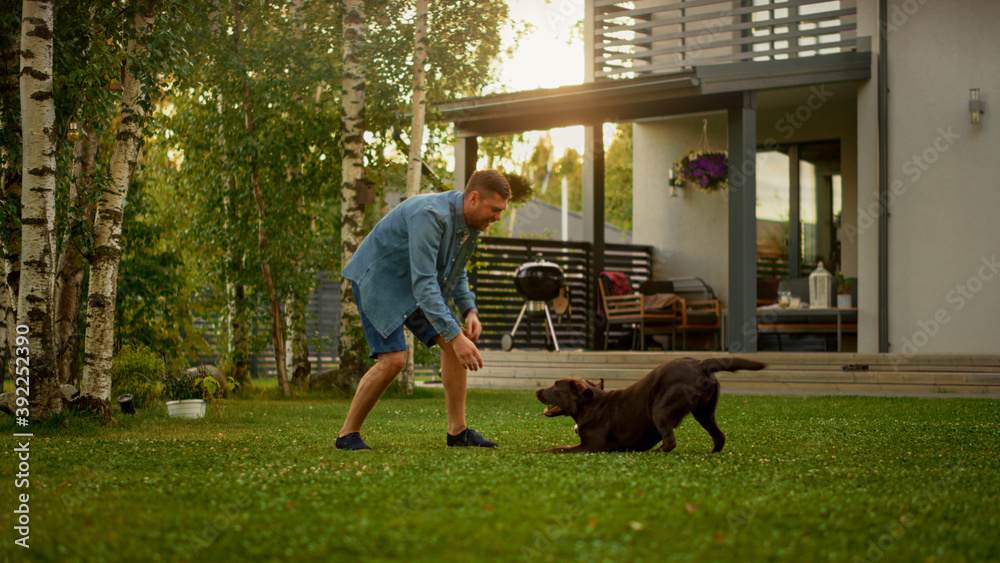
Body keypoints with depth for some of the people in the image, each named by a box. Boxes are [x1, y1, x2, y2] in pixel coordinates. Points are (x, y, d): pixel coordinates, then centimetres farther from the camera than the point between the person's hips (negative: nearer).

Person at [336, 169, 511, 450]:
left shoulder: (472, 223, -4)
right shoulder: (430, 215, -33)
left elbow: (456, 272, 13)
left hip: (417, 283, 9)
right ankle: (348, 434, -4)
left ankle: (457, 430, 3)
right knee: (393, 359, -19)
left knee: (452, 343, -4)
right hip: (378, 279, -9)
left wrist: (470, 311, -5)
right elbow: (423, 283, -37)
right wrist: (455, 335, -40)